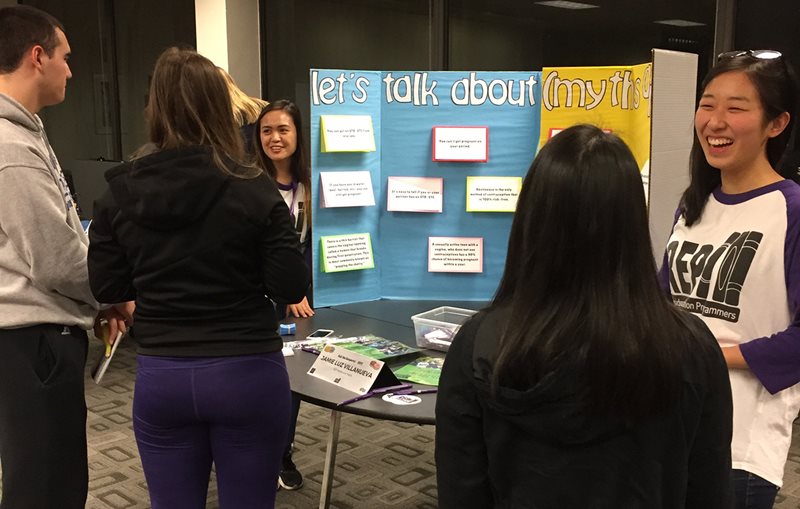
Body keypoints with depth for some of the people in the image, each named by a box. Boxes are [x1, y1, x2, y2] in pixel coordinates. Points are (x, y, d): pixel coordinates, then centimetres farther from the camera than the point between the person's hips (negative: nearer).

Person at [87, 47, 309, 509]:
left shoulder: (120, 192, -3)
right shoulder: (254, 188, -12)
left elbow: (106, 288, 4)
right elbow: (292, 286, -10)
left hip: (161, 377, 3)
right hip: (248, 374, -2)